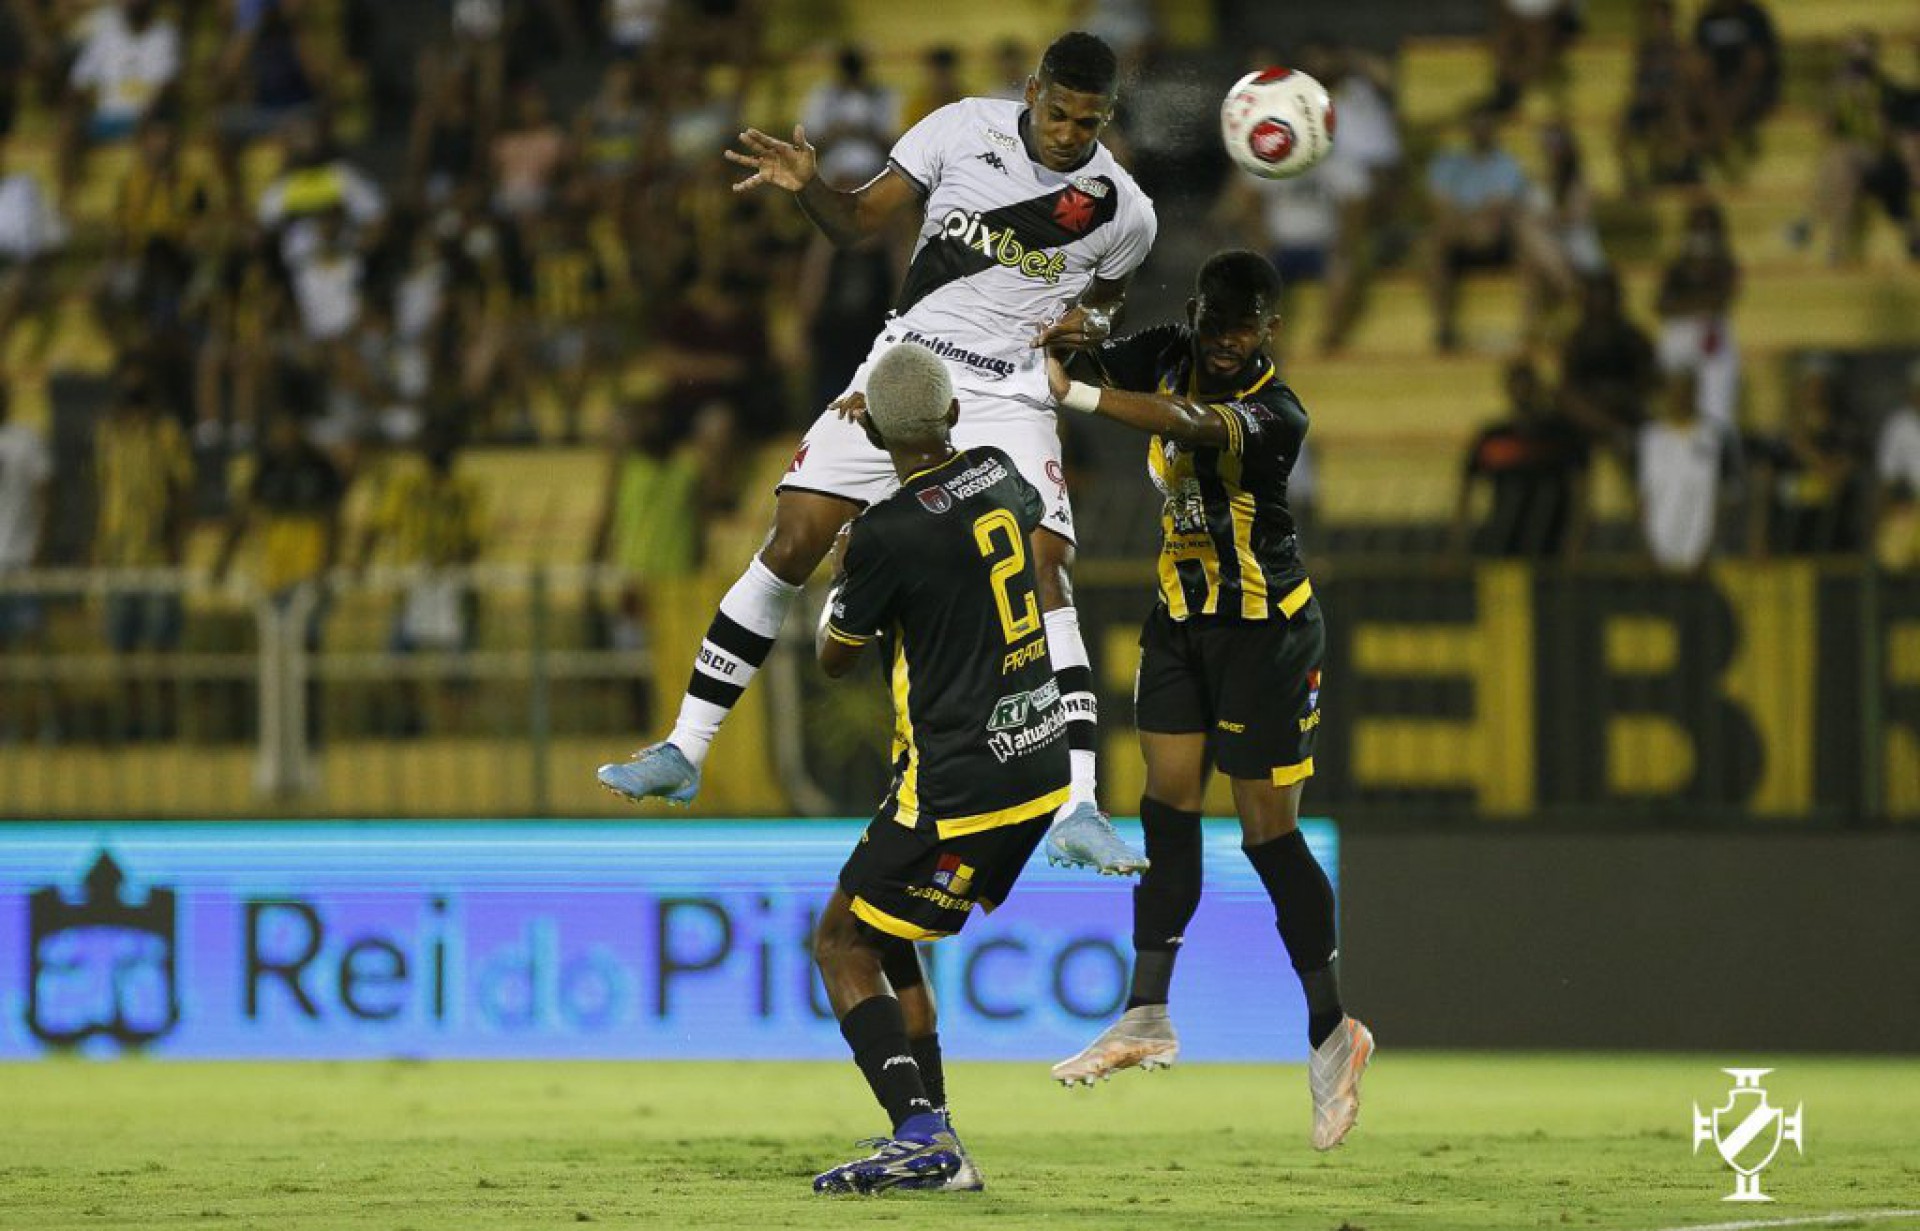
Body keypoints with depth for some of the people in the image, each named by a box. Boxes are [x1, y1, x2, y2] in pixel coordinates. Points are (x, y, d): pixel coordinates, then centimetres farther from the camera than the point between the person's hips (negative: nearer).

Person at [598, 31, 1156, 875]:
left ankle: (1077, 812, -21)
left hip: (1009, 398, -1)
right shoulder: (966, 128, -4)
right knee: (793, 542, -6)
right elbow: (857, 221, 1)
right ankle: (683, 753, 4)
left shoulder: (1124, 213, -3)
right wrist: (806, 184, -19)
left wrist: (1089, 326, -7)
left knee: (1043, 576, -19)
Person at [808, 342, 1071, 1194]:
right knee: (884, 938, 18)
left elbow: (834, 658, 0)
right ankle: (935, 1148, 15)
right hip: (1042, 763, 8)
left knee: (841, 944, -1)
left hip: (960, 787, -8)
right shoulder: (999, 475, 4)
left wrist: (838, 572, 19)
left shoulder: (889, 532, -18)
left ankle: (920, 1134, -16)